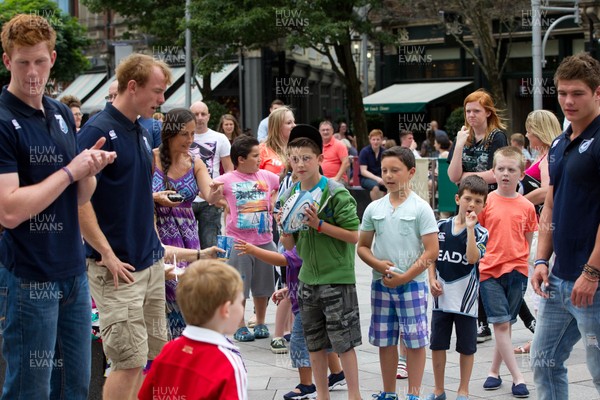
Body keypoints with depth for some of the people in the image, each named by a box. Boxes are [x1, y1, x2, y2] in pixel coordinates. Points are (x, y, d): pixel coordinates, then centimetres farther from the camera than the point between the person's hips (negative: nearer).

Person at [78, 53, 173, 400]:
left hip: (152, 264, 8)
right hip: (119, 268, -8)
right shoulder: (98, 131, -14)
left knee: (153, 355, 13)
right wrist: (107, 254, -19)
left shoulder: (142, 133, 12)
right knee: (130, 361, -6)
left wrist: (155, 241, 15)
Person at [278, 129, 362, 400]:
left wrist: (319, 224, -21)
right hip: (308, 278, 6)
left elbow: (354, 236, -14)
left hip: (337, 277, -5)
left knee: (343, 341, -1)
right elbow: (289, 244, 11)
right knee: (314, 343, 12)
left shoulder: (336, 193, -11)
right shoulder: (289, 196, 5)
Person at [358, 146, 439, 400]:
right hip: (381, 284, 4)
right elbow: (362, 247, 12)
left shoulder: (420, 208, -6)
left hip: (412, 284, -4)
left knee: (415, 341, -1)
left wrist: (404, 277, -13)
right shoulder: (374, 209, 6)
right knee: (385, 341, 10)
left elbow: (431, 252, -9)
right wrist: (378, 264, -9)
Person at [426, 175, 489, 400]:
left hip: (466, 298, -2)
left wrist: (470, 228, -25)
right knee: (437, 344, 9)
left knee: (466, 347, 8)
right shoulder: (441, 227, 3)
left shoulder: (480, 233, -5)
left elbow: (472, 258, -23)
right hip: (441, 297, 3)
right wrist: (432, 280, -4)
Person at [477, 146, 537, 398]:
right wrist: (476, 262, -4)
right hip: (489, 271, -2)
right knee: (500, 324, -7)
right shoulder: (485, 202, -1)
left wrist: (523, 265, 3)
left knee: (506, 324, 9)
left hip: (516, 272, 2)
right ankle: (517, 377, -4)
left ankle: (494, 370, 24)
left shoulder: (527, 207, 3)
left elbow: (528, 242, 10)